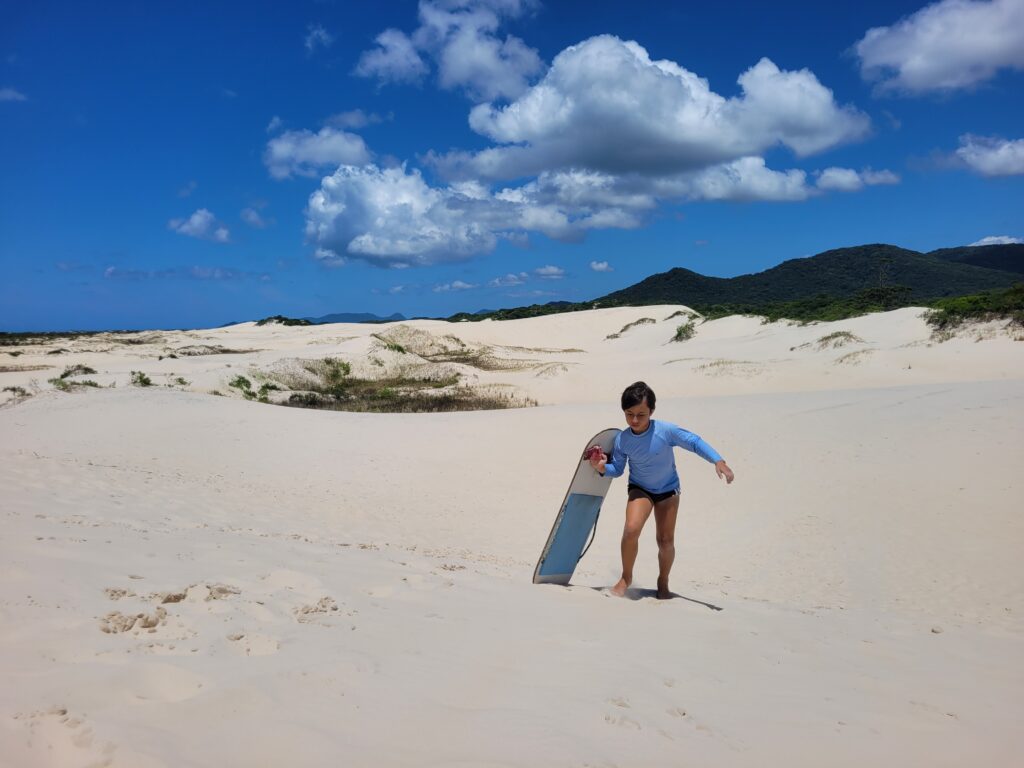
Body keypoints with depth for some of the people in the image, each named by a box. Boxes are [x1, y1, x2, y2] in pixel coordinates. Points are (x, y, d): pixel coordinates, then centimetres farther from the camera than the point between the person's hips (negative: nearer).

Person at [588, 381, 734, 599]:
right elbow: (617, 469, -3)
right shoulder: (622, 440, -16)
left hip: (668, 489, 0)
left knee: (666, 540, 4)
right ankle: (626, 578, -2)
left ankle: (663, 583, 30)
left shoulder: (666, 431, -25)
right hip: (640, 489, 0)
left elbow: (695, 442, -19)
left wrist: (718, 461, -29)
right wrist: (602, 468, -24)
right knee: (631, 529, -24)